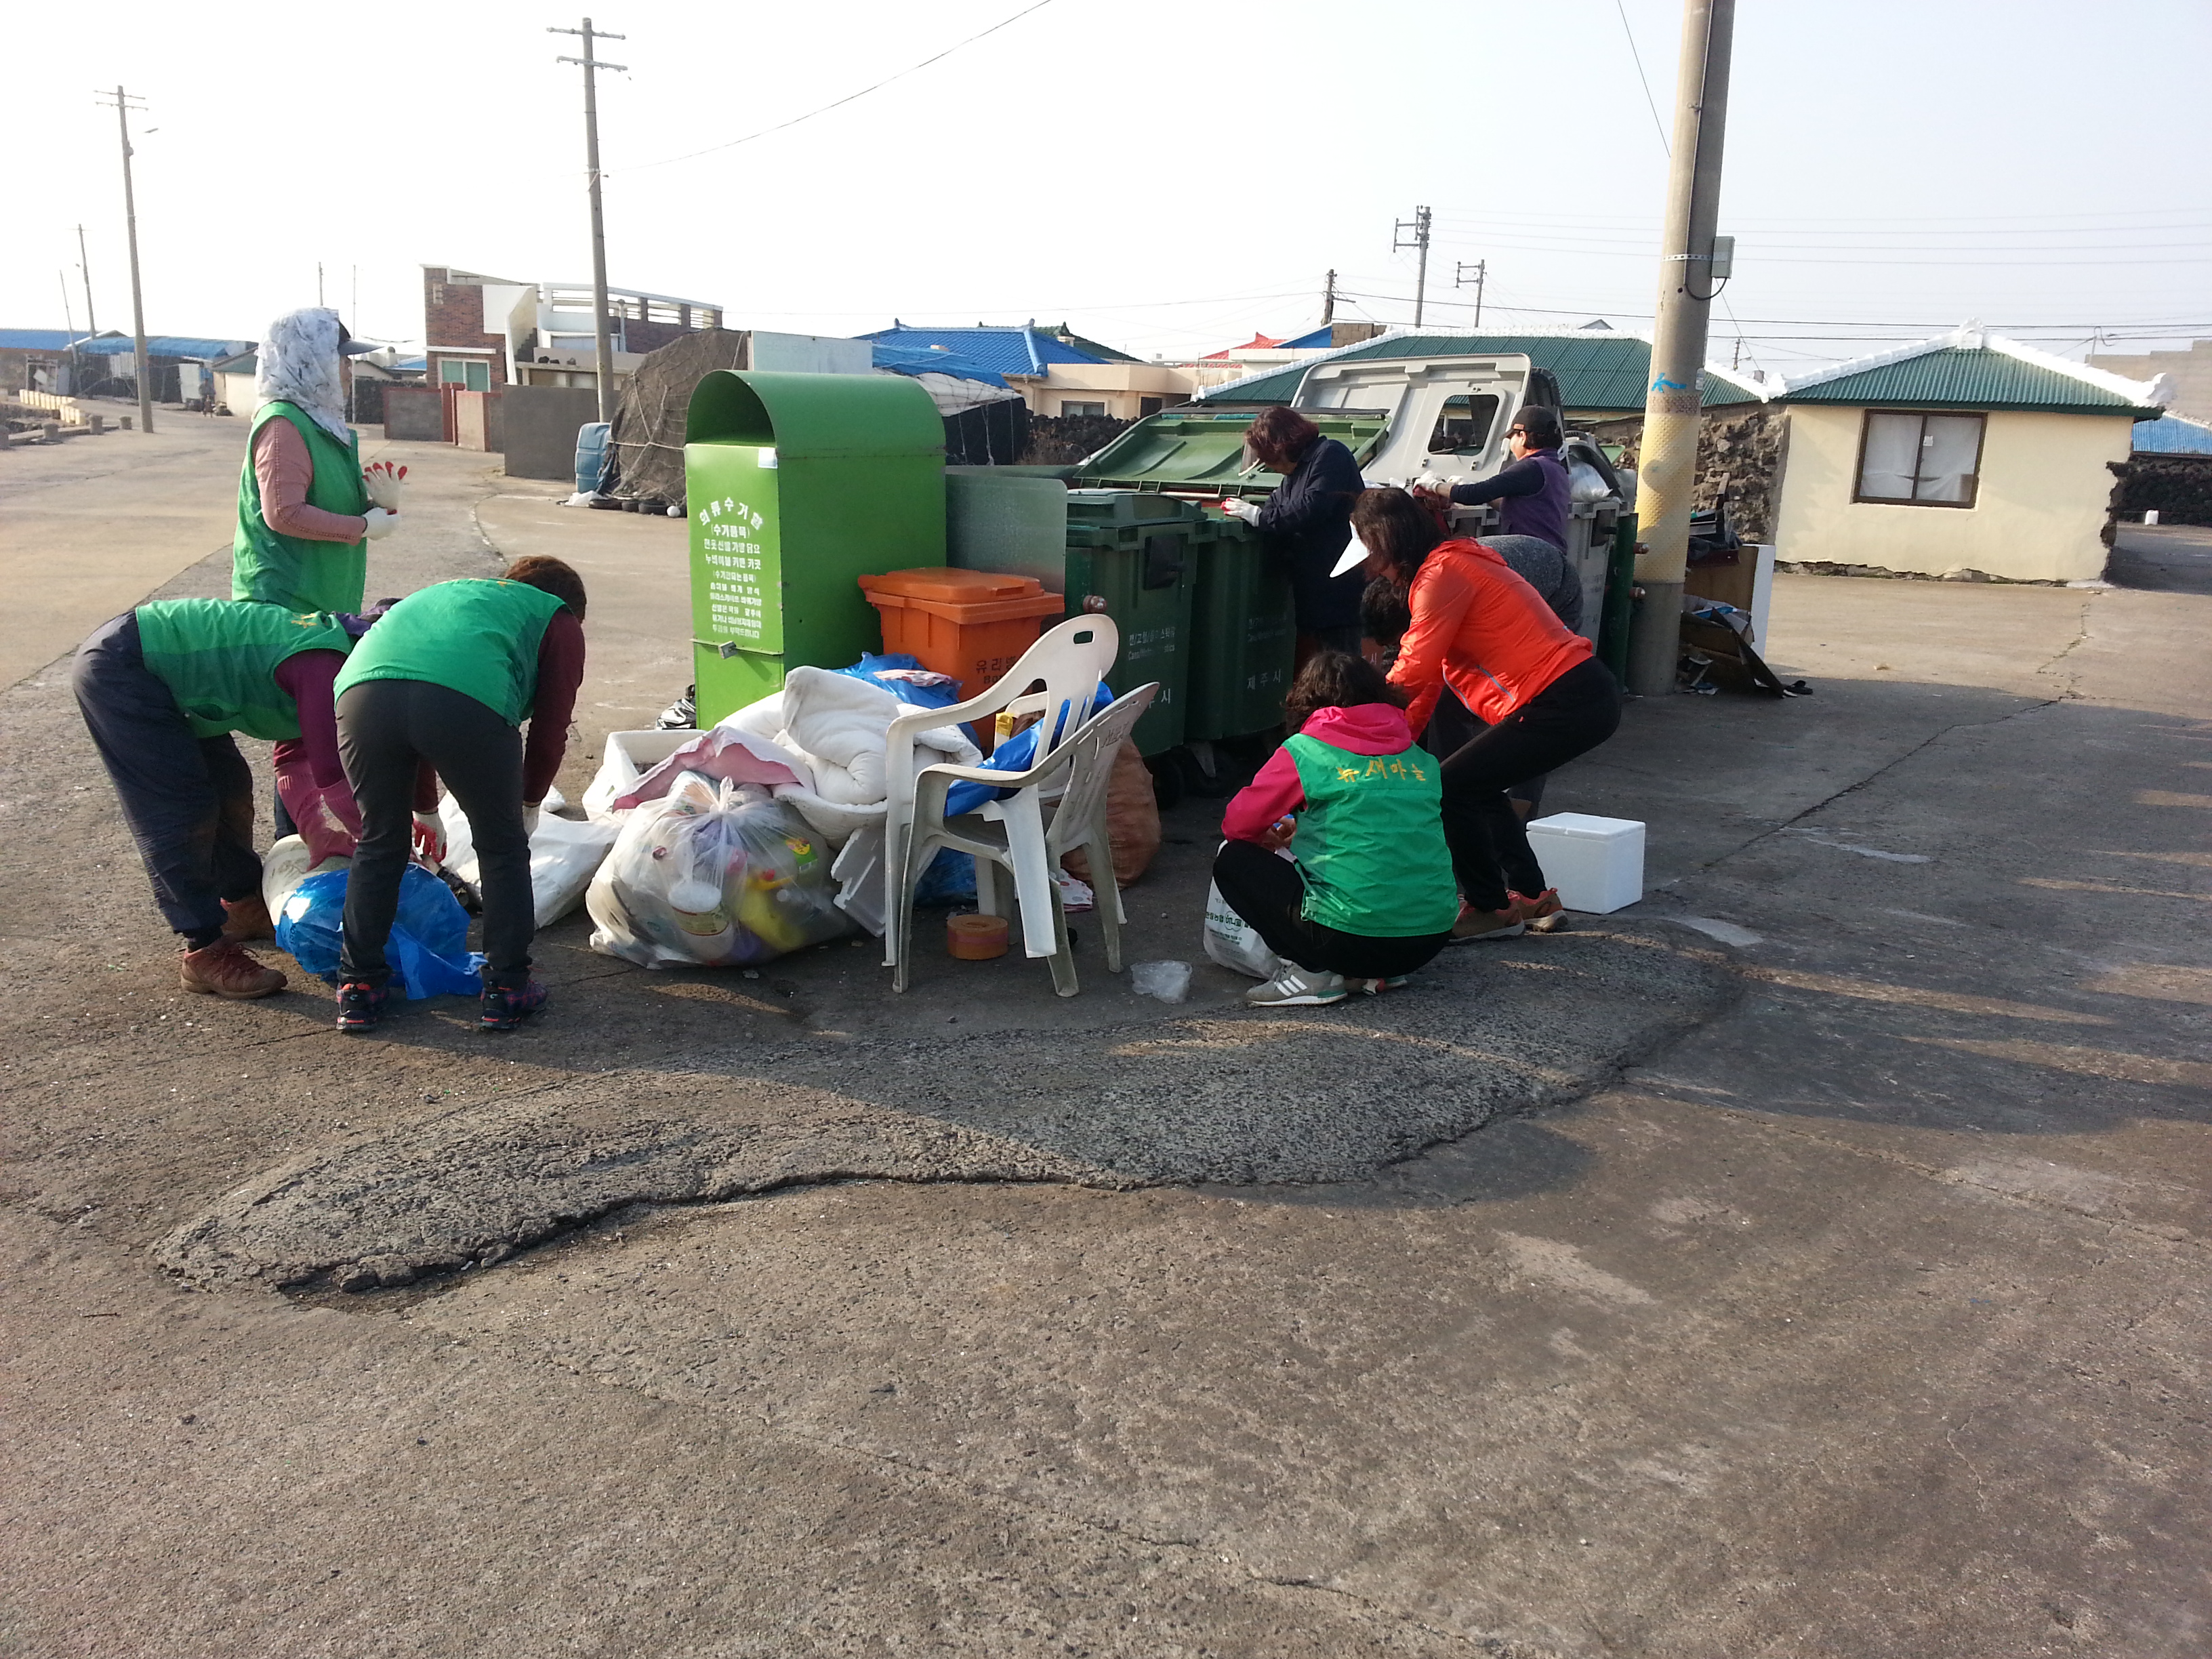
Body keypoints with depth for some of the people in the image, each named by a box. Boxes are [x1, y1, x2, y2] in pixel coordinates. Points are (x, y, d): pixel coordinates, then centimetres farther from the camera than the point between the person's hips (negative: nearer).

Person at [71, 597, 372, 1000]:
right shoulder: (324, 664, -25)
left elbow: (295, 758, 12)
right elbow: (331, 775, -28)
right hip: (117, 668, -11)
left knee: (228, 785, 16)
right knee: (178, 812, -10)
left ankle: (243, 905, 34)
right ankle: (205, 954, -4)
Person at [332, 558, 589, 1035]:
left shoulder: (447, 592, 44)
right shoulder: (561, 622, 29)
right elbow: (550, 731, 20)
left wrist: (422, 811, 55)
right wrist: (529, 804, 37)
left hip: (363, 687, 5)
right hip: (467, 698, -4)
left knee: (379, 844, 23)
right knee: (503, 847, 15)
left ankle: (358, 991, 28)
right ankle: (506, 990, 22)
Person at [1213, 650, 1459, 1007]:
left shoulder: (1306, 751, -2)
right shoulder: (1421, 758, 12)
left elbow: (1237, 824, 6)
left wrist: (1272, 838, 29)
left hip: (1352, 936, -5)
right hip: (1433, 937, 6)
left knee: (1233, 861, 12)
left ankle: (1311, 972, 2)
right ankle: (1376, 972, 15)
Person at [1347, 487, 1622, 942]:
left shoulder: (1442, 574, -13)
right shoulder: (1452, 564, 20)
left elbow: (1414, 673, -14)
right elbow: (1430, 679, 21)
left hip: (1566, 704, -10)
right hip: (1587, 696, 10)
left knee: (1452, 789, -5)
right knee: (1480, 785, 21)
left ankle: (1490, 909, 8)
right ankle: (1531, 895, 28)